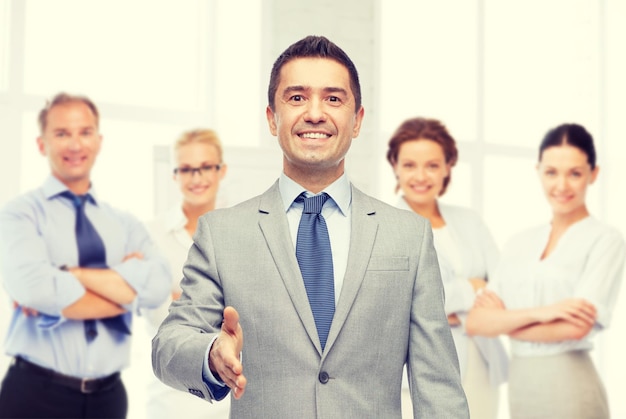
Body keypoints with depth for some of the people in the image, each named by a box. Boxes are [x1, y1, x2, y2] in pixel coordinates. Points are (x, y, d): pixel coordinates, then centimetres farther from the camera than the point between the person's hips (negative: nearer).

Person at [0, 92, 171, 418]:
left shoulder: (125, 225, 9)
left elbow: (156, 285, -10)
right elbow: (36, 289, -21)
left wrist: (69, 276, -16)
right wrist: (127, 292, -10)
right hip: (35, 392, -3)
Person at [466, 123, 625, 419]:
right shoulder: (519, 245, 9)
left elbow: (575, 327, -16)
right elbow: (476, 322, -1)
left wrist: (504, 322, -4)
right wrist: (537, 313, -16)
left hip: (569, 387, -5)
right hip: (520, 387, 5)